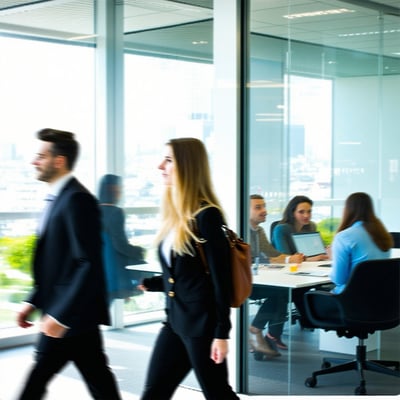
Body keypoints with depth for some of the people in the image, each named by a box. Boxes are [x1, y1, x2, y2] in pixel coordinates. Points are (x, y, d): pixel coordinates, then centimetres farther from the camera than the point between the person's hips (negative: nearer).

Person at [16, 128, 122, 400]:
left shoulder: (77, 199, -17)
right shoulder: (62, 197, 14)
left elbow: (89, 264, -23)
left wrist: (60, 316, -23)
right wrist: (33, 302, 16)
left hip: (73, 314, -9)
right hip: (62, 313, 9)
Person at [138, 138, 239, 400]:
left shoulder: (206, 215, -15)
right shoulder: (175, 215, 9)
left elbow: (220, 277, -16)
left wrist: (222, 333, -17)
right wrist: (145, 284, 5)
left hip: (202, 322, -8)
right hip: (176, 320, 8)